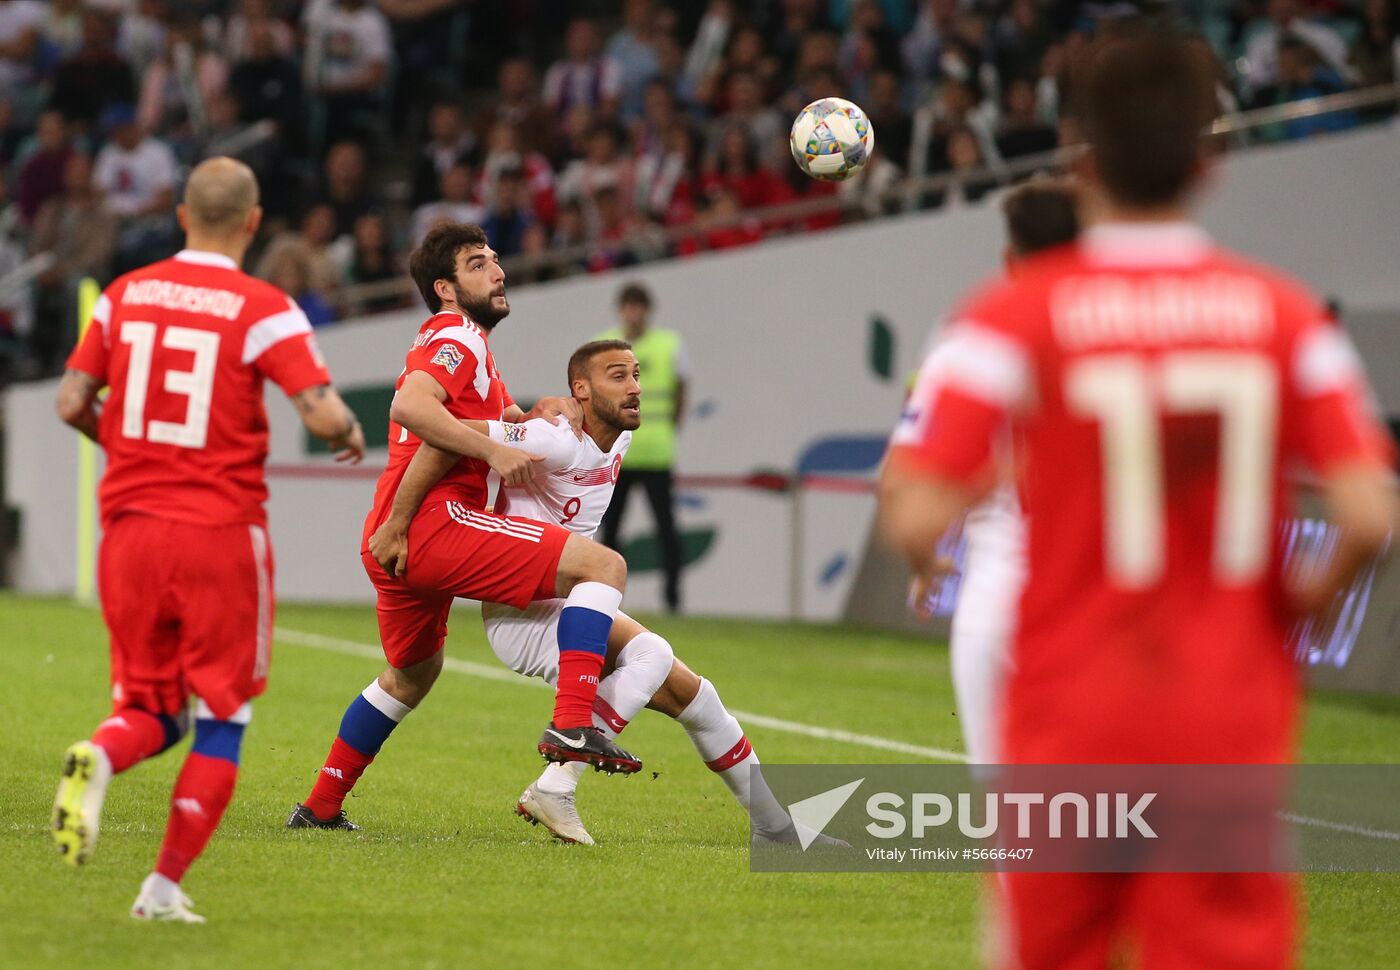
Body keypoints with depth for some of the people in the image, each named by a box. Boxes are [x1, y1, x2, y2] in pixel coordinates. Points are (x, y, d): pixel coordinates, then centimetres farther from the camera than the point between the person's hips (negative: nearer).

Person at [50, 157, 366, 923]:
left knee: (149, 708, 15)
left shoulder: (125, 294, 5)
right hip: (220, 533, -4)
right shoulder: (263, 310, -7)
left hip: (130, 525, 4)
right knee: (221, 722, 9)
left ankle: (98, 760, -20)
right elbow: (323, 415, -15)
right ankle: (165, 887, 2)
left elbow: (72, 404, 7)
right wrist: (353, 436, 7)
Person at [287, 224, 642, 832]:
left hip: (389, 542, 11)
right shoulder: (456, 338, -5)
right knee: (603, 566, -16)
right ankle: (572, 727, -29)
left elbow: (500, 418, 32)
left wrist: (539, 414, 11)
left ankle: (321, 807, 38)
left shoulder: (467, 346, 27)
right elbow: (411, 406, -23)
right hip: (435, 522, -11)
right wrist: (494, 452, -24)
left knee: (413, 673, 33)